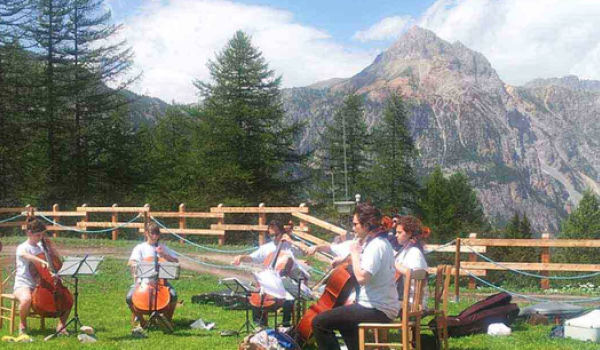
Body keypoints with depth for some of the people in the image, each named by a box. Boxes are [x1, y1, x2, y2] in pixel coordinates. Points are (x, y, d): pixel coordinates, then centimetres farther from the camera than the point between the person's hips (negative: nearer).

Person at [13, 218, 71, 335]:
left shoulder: (42, 247, 12)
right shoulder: (22, 247, -6)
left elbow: (57, 259, 17)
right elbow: (26, 255, -32)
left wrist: (50, 245, 4)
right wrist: (42, 261, -49)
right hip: (23, 285, -6)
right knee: (26, 299, -40)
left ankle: (61, 325, 4)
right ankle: (23, 324, -11)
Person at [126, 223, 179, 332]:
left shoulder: (163, 247, 14)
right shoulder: (140, 248, 9)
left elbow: (176, 261, 8)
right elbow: (131, 262, -5)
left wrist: (164, 255, -6)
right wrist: (139, 265, -27)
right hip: (143, 280, 0)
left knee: (173, 295, -29)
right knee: (130, 297, -27)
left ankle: (168, 320, -3)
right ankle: (140, 321, -1)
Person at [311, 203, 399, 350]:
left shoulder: (376, 246, -19)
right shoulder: (380, 242, 12)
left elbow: (362, 277, -30)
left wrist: (355, 253, -17)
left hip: (376, 311, -11)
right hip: (382, 307, 11)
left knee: (319, 323, -11)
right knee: (343, 317, 35)